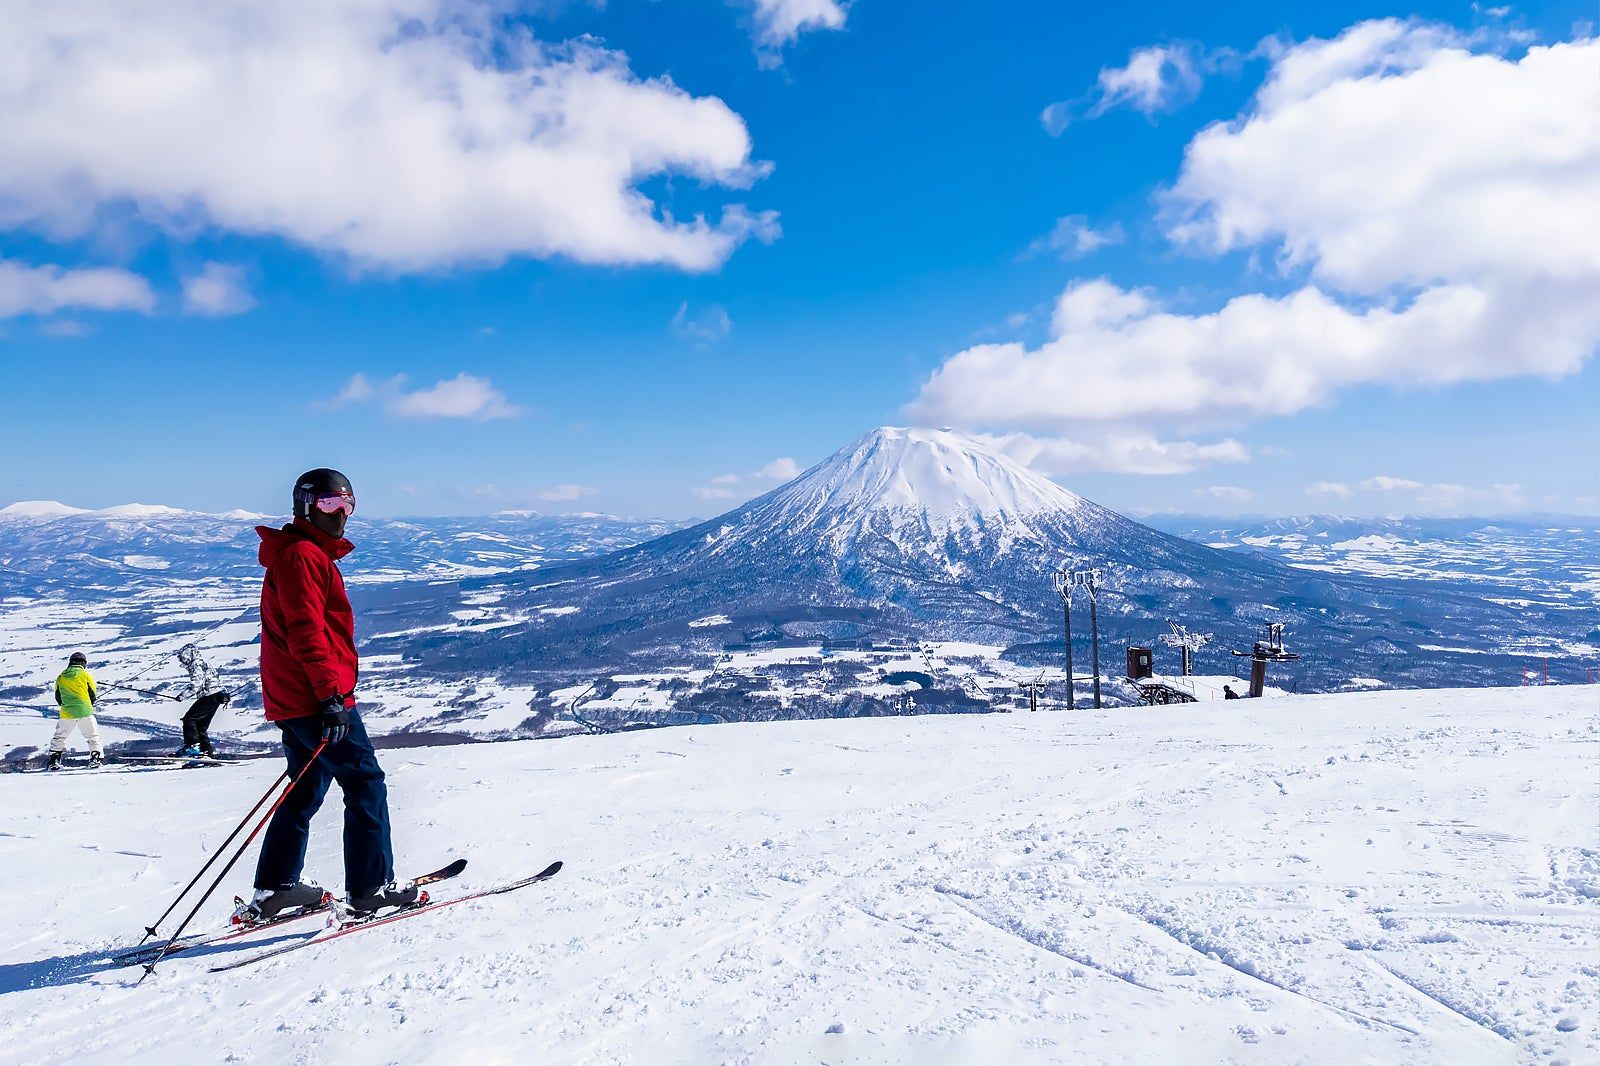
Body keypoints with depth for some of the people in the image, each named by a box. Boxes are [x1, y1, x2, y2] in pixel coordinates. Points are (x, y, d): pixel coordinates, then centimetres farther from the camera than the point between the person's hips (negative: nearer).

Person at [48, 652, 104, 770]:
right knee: (93, 737, 8)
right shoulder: (86, 675, 0)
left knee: (59, 737, 18)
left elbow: (58, 697, 13)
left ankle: (54, 760, 12)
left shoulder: (61, 677, 9)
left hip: (67, 713, 2)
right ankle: (96, 759, -2)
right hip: (84, 712, -2)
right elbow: (93, 695, 3)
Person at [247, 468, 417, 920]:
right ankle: (370, 886, 1)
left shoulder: (313, 554, 21)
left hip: (295, 700, 11)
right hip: (317, 699, -11)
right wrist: (330, 695, -25)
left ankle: (274, 888, 23)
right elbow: (305, 632, -22)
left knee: (306, 790, 17)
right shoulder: (302, 555, -12)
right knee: (365, 783, -4)